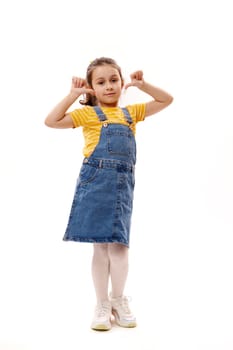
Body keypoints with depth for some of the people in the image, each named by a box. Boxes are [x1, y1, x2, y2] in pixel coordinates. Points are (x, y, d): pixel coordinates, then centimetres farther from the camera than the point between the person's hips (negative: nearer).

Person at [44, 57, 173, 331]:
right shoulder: (88, 113, 3)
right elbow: (51, 121, -6)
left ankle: (118, 301, 22)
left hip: (123, 183, 3)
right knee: (100, 245, 4)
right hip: (95, 180, -3)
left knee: (119, 243, 5)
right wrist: (73, 94, -5)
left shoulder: (130, 112, 15)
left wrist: (142, 85, 12)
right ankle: (102, 305, 17)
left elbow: (166, 100, 24)